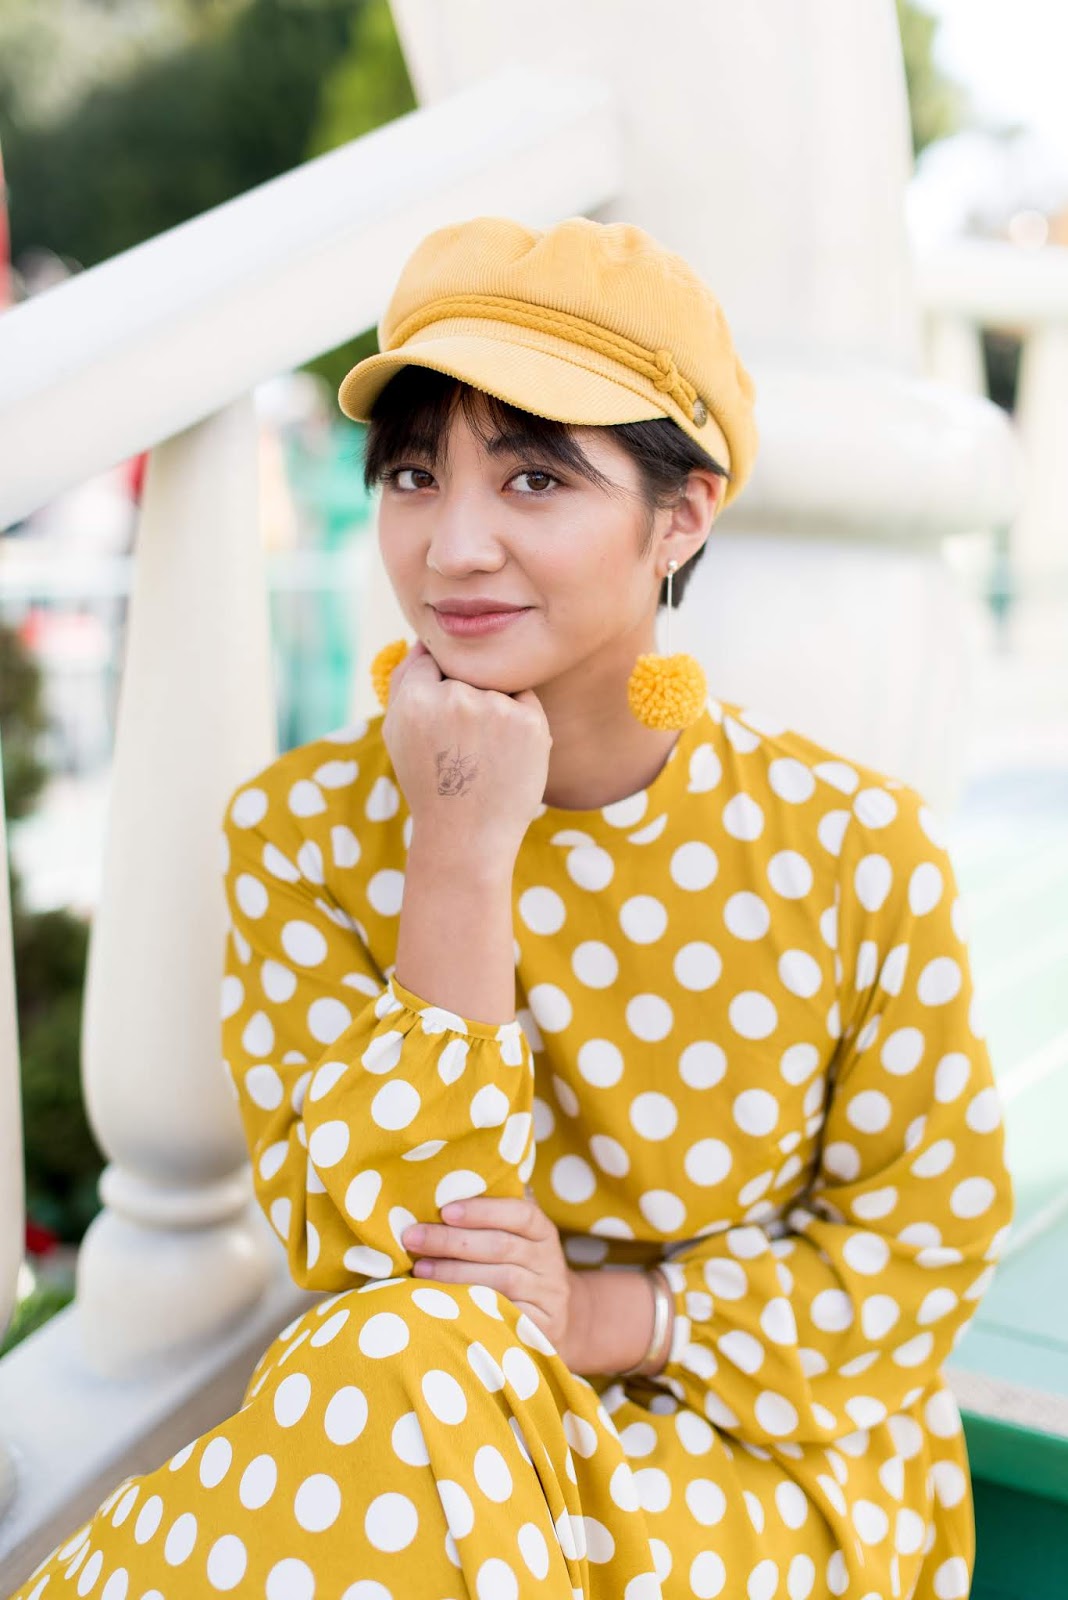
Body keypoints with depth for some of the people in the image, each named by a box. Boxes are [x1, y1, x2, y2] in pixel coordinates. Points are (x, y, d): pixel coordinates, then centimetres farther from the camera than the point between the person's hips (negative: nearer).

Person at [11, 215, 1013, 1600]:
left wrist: (608, 1315, -18)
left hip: (780, 1462, -2)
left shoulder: (855, 847, -14)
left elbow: (928, 1240, -3)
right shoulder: (306, 830, -10)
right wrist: (460, 850, -24)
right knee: (396, 1355, -32)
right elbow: (384, 1254, -16)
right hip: (453, 1431, 2)